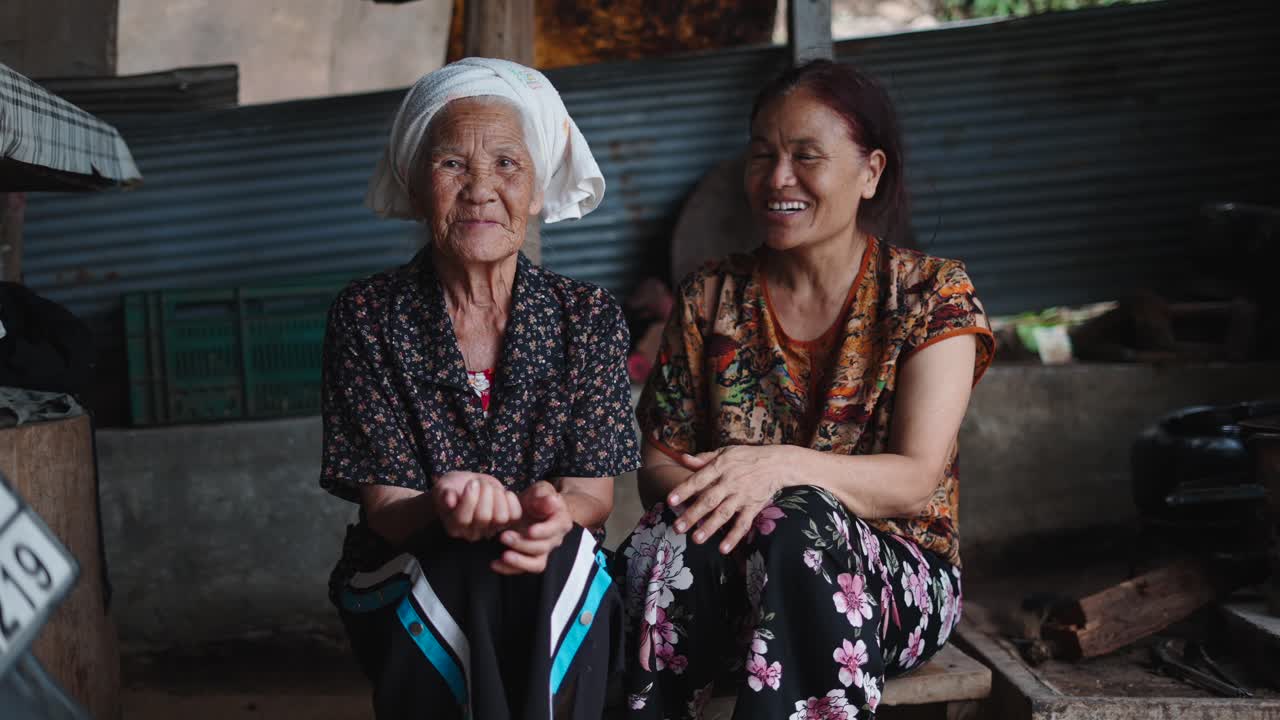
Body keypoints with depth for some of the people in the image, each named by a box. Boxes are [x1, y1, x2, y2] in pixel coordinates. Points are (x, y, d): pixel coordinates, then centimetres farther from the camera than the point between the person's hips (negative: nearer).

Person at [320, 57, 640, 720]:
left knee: (545, 566, -32)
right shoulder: (366, 318, -2)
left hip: (558, 582, 1)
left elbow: (595, 493, -2)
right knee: (469, 580, -34)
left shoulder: (589, 318, 2)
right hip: (406, 579, -1)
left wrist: (556, 511, -28)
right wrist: (444, 507, -31)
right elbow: (383, 506, -7)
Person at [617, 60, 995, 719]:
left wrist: (783, 467, -30)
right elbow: (658, 465, 5)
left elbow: (916, 481, -12)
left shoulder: (932, 293, -1)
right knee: (667, 545, -33)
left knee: (801, 523, -36)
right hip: (731, 574, 2)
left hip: (895, 581, -1)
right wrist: (703, 495, -20)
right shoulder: (709, 299, 8)